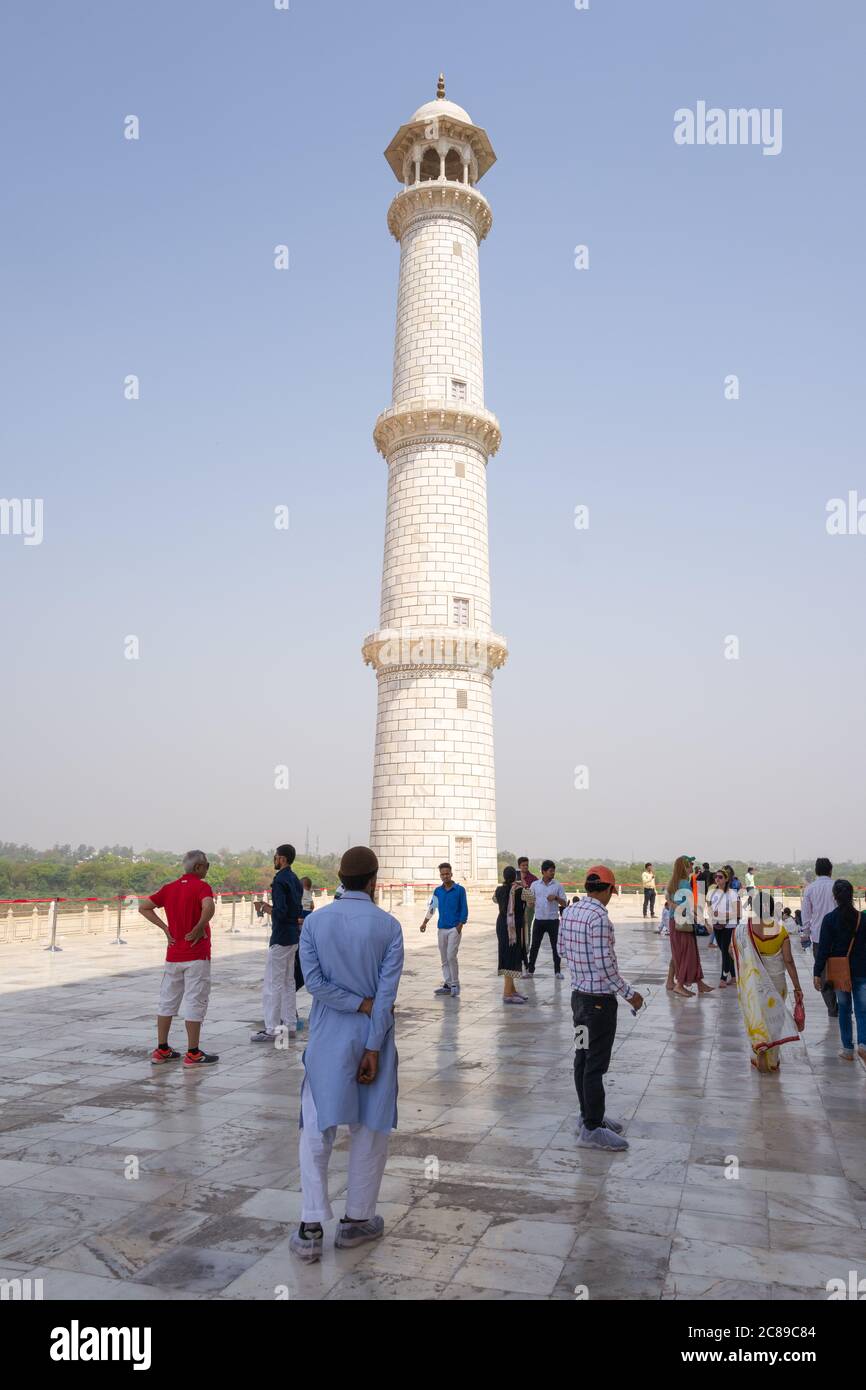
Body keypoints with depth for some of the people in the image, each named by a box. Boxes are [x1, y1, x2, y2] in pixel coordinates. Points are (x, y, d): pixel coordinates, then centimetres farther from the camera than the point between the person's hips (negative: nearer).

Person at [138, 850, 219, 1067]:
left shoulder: (170, 888, 7)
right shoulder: (201, 886, -12)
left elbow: (143, 907, 8)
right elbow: (208, 907, -32)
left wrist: (165, 928, 4)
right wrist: (198, 929, -18)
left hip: (173, 954, 6)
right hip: (196, 954, -6)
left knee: (168, 1000, 14)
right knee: (195, 1002, 0)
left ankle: (161, 1050, 20)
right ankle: (193, 1053, 4)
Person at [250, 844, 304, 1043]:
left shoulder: (280, 880, -16)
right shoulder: (295, 879, 12)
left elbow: (280, 912, -23)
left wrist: (267, 909, -7)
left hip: (281, 937, -9)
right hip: (293, 937, 9)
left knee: (272, 984, -3)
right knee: (288, 982, 15)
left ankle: (271, 1029, 0)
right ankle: (290, 1025, 19)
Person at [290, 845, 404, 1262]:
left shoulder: (315, 921, -4)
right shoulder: (388, 926, -8)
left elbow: (313, 980, -10)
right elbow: (387, 992, -12)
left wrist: (360, 1004, -5)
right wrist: (373, 1049, -9)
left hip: (327, 1039, 1)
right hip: (372, 1038, -1)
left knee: (317, 1130, 9)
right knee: (369, 1130, 13)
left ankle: (311, 1228, 7)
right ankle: (356, 1220, 23)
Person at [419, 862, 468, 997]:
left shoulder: (460, 890, -4)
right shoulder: (438, 891, 8)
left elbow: (464, 909, -4)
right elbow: (431, 907, 15)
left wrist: (459, 926, -11)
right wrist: (424, 923, 12)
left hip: (454, 928, -5)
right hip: (442, 928, 5)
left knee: (451, 956, -12)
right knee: (444, 958, 8)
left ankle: (455, 984, -1)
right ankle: (448, 984, 16)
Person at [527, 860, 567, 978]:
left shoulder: (558, 885, -1)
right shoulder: (535, 884, 2)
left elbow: (564, 903, -1)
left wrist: (556, 898, -18)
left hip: (553, 920, -1)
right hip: (539, 920, 1)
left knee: (555, 946, 4)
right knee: (534, 946, 6)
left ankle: (557, 971, 14)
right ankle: (530, 969, 16)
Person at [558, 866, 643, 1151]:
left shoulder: (569, 911, 5)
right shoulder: (599, 917, -22)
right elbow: (604, 963, -23)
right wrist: (629, 993, -13)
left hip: (578, 992, 9)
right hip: (599, 998, -9)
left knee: (582, 1058, 16)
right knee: (596, 1064, -1)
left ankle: (589, 1116, 28)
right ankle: (592, 1129, 5)